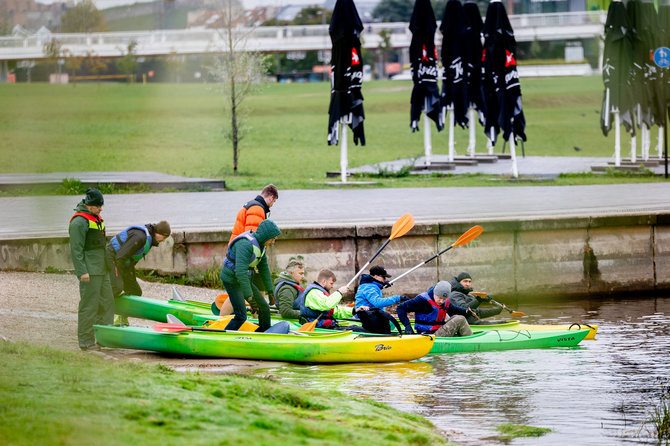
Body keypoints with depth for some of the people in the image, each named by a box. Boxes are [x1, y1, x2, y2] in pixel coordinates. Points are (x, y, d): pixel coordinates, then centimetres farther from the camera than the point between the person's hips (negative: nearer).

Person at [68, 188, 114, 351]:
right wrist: (82, 272, -22)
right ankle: (86, 342, -4)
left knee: (107, 302, 11)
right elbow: (76, 250, -17)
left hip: (101, 270, 10)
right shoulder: (79, 222, -13)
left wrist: (106, 265, 25)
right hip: (89, 271, -10)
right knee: (89, 305, -7)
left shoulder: (97, 219, 17)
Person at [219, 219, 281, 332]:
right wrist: (249, 296, -37)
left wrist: (269, 290, 15)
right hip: (232, 280, -9)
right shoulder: (246, 244, -29)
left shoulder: (260, 244, 3)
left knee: (264, 308, 10)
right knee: (241, 316, -16)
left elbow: (263, 268, 15)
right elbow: (241, 272, -35)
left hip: (246, 280, 9)